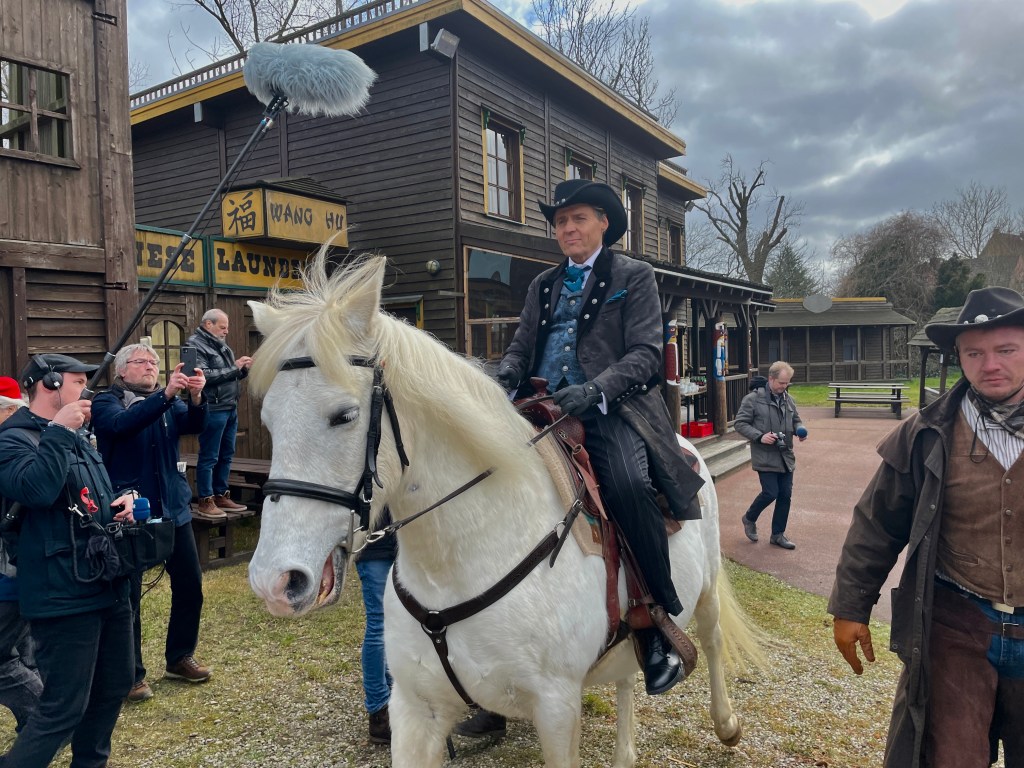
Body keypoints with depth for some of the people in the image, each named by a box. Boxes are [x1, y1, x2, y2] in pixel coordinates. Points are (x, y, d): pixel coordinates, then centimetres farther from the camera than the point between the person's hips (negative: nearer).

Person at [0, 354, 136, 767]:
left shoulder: (75, 437, 17)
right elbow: (36, 490, -32)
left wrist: (123, 501, 6)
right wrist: (58, 432, -25)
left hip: (108, 585, 9)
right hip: (64, 595, -9)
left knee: (113, 688, 19)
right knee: (63, 709, -5)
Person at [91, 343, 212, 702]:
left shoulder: (169, 402, 8)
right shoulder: (106, 402, -4)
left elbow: (193, 426, -11)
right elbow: (123, 424, -26)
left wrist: (196, 397, -32)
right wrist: (166, 394, -40)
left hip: (172, 508, 5)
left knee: (190, 586, 10)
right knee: (128, 596, 2)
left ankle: (179, 658, 28)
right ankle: (131, 673, 18)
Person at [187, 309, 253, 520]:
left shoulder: (221, 345, 17)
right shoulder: (196, 345, -9)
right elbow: (205, 376, -20)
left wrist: (243, 369, 2)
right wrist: (234, 368, -16)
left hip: (230, 408, 9)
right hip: (213, 409, -9)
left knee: (226, 455, 14)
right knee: (209, 457, -2)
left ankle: (221, 496, 23)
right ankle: (205, 501, 5)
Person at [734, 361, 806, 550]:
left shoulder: (788, 399, 8)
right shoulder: (753, 399, -11)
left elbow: (796, 420, 21)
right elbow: (739, 423, -10)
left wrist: (800, 430, -2)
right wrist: (760, 436, -21)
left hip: (785, 456, 6)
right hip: (765, 457, -6)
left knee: (785, 495, 7)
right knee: (771, 493, -9)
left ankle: (778, 534, 21)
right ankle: (749, 518, 21)